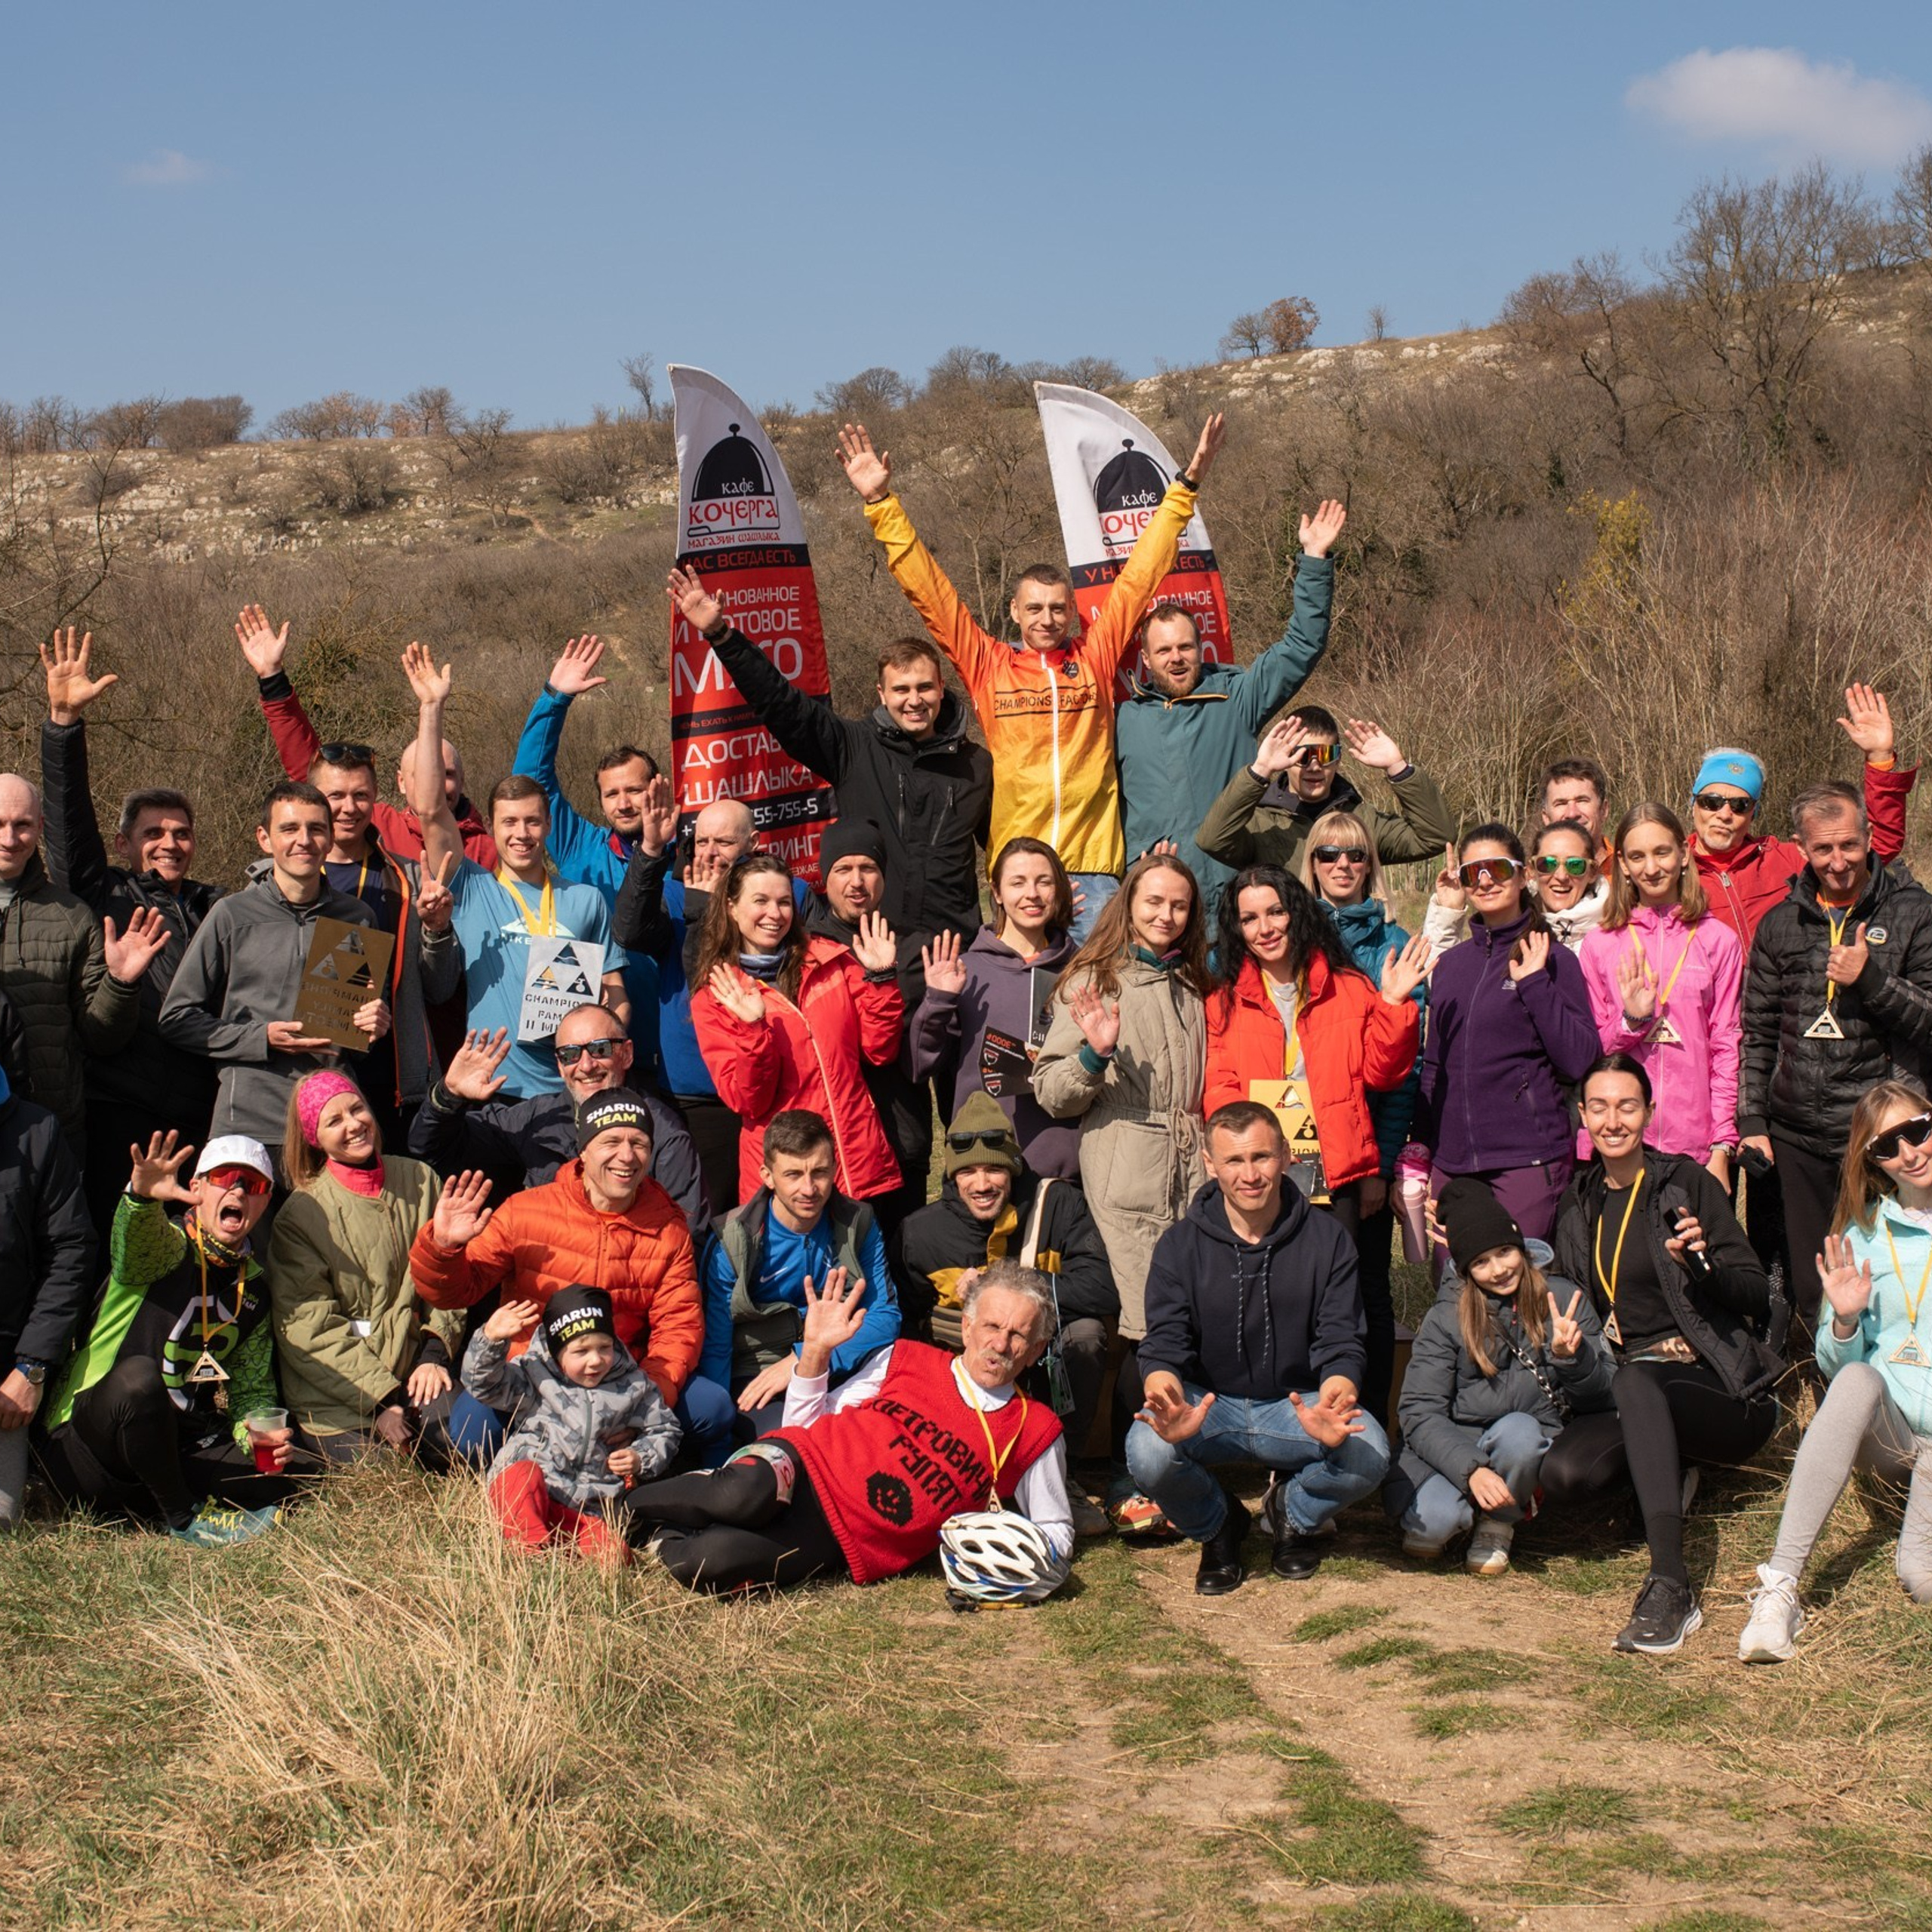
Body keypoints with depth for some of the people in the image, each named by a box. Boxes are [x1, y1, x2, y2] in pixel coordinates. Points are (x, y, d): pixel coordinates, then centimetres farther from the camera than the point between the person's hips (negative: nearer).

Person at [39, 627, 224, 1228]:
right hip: (120, 1114, -3)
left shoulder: (215, 907, 18)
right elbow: (68, 818, -3)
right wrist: (65, 721, -13)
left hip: (205, 1112, 3)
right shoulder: (100, 896, 8)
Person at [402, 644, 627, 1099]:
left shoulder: (585, 900, 14)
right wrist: (431, 708, -5)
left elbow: (614, 989, 16)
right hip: (493, 1091, -1)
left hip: (572, 1090, 2)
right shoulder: (472, 892, 7)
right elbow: (430, 810, -3)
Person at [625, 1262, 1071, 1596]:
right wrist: (815, 1351, 0)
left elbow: (1057, 1539, 13)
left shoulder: (1034, 1433, 7)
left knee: (706, 1562, -33)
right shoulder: (908, 1360, 10)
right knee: (745, 1496, -39)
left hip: (841, 1547, -1)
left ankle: (664, 1541, 0)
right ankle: (628, 1508, -9)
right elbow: (807, 1426, 14)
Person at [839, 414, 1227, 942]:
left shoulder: (1096, 656, 10)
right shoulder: (987, 665, 8)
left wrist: (1185, 487, 12)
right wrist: (881, 503, 5)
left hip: (1093, 861, 1)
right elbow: (929, 591, 7)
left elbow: (1140, 576, 12)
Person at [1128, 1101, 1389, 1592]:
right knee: (1148, 1451, -32)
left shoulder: (1328, 1239, -2)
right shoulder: (1180, 1247, -2)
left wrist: (1333, 1400, -34)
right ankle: (1217, 1527, 5)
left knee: (1367, 1453, -30)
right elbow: (1164, 1344, -12)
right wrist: (1164, 1396, -38)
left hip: (1297, 1403, 0)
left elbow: (1340, 1343, -9)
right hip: (1207, 1404, 0)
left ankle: (1293, 1512, 8)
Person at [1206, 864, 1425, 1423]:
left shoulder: (1350, 989, 11)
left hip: (1338, 1174, 0)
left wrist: (1392, 1005, -4)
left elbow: (1380, 1073, 7)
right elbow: (1218, 1087, 5)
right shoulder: (1224, 1003, 13)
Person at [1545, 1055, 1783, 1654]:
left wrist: (1699, 1261, -21)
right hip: (1633, 1393, 4)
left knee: (1634, 1381, -39)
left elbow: (1755, 1296, -4)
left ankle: (1671, 1587, -44)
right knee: (1562, 1474, -28)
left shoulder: (1687, 1182, -1)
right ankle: (1667, 1479, 5)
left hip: (1719, 1390, -4)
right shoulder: (1581, 1203, 13)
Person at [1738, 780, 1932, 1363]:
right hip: (1796, 1139, 3)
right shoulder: (1780, 924, 10)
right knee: (1807, 1288, 7)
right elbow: (1758, 1033, 14)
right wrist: (1752, 1121, 7)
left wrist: (1871, 981, -16)